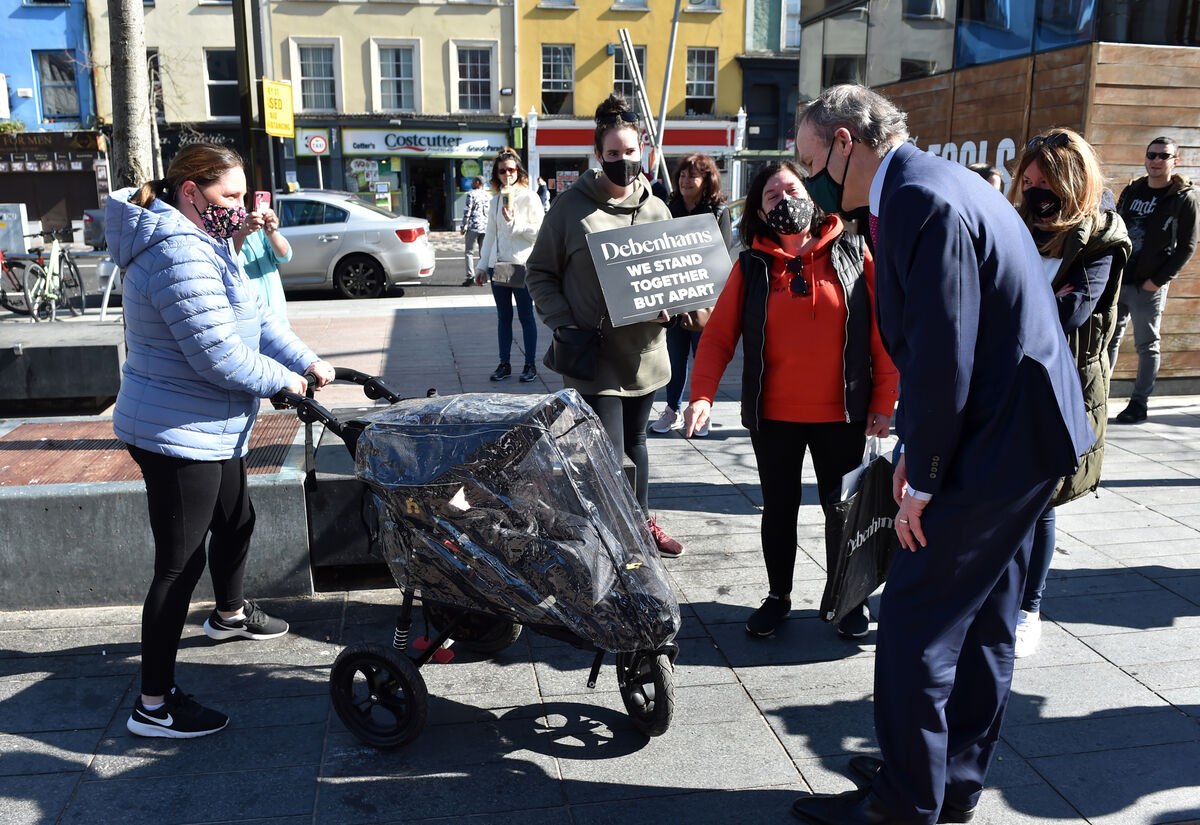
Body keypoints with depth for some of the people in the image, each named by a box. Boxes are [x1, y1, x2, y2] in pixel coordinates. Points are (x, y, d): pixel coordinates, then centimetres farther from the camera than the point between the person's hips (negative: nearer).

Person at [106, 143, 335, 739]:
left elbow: (255, 316, 14)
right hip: (177, 436, -11)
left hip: (211, 432, 11)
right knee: (179, 563, -4)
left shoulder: (204, 243, 11)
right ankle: (154, 705, 6)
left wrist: (308, 362, 4)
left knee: (236, 522, 27)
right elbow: (219, 357, -28)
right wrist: (283, 379, -13)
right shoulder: (179, 253, -24)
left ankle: (230, 614, 53)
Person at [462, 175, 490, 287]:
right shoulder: (488, 196, 13)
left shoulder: (471, 194, -4)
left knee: (469, 252, -1)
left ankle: (470, 276, -11)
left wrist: (464, 226, -4)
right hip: (486, 228, 5)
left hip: (473, 227, -5)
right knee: (484, 253, 8)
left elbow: (467, 211, -9)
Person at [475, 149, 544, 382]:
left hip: (522, 265, -5)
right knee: (503, 317, 10)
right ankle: (504, 364, 18)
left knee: (526, 317, 1)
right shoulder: (496, 199, 14)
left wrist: (515, 223, -17)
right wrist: (482, 265, 17)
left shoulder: (529, 197, -3)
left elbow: (539, 232, -7)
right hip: (498, 265, 5)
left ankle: (530, 365, 10)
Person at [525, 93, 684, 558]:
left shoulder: (656, 209, 6)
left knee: (635, 441, 21)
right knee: (608, 455, -7)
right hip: (593, 354, -5)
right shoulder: (572, 206, -6)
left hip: (643, 352, 5)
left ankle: (642, 523, 39)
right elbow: (541, 273, -1)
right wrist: (564, 327, -13)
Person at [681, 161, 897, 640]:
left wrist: (884, 402, -4)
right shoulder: (752, 267, 1)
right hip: (773, 416, 1)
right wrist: (702, 394, -19)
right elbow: (718, 334, -4)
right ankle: (778, 596, 31)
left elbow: (882, 330, -1)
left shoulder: (852, 254, 0)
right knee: (779, 508, 13)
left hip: (842, 414, 0)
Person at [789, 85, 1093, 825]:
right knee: (982, 618, 18)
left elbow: (943, 355, -23)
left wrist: (922, 479, -14)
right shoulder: (938, 184, 13)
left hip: (997, 444, -10)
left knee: (916, 619, 0)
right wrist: (918, 450, 13)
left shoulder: (924, 201, -20)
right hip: (1024, 431, 10)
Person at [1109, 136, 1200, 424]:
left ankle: (1139, 403, 11)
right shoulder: (1131, 190, 9)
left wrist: (1158, 280, -13)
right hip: (1116, 281, 5)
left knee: (1147, 346, 4)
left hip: (1149, 287, -5)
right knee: (1109, 340, 9)